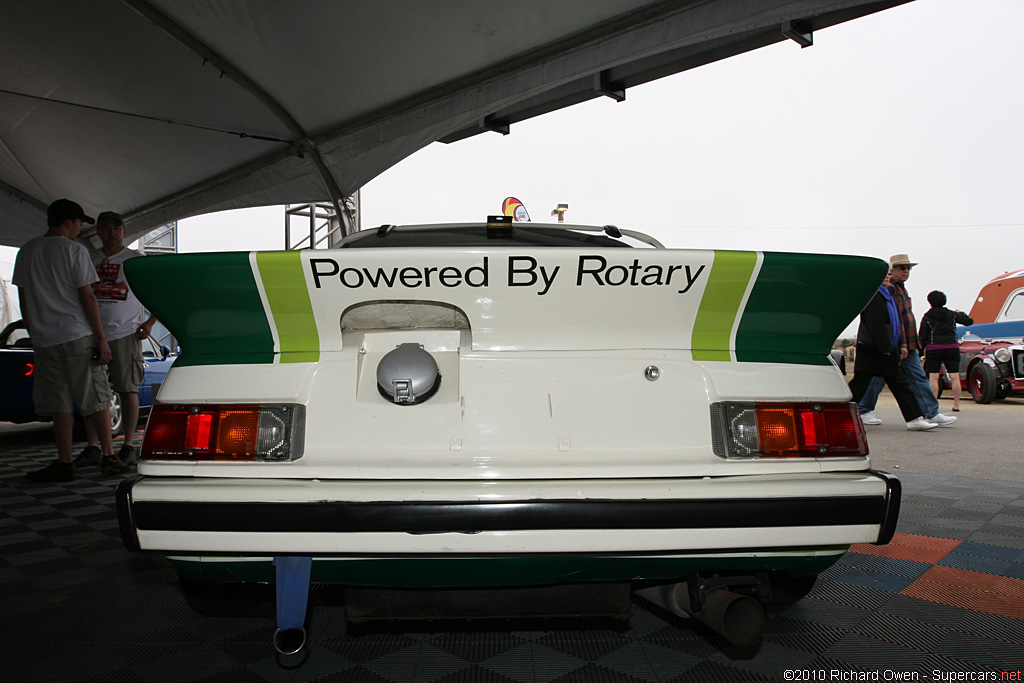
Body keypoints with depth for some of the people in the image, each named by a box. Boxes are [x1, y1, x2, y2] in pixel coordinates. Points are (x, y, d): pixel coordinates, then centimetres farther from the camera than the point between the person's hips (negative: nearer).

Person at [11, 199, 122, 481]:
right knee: (96, 398, 2)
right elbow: (87, 298, -8)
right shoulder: (74, 250, -5)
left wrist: (34, 335, 22)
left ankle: (65, 463, 4)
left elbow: (24, 299, 14)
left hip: (44, 339, 4)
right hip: (78, 336, -4)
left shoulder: (26, 252, 11)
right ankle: (108, 457, 3)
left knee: (60, 404, 5)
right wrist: (101, 338, -6)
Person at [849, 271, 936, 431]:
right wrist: (884, 348, -20)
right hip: (871, 350, -10)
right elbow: (875, 324, -20)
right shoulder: (871, 295, -14)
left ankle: (914, 419, 10)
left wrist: (901, 343, 16)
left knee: (900, 383, 8)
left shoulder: (887, 295, 18)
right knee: (860, 384, -5)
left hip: (886, 350, 10)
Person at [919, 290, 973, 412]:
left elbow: (922, 336, -2)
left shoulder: (927, 317, 1)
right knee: (955, 377, 4)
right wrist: (961, 313, 34)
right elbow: (969, 321, 17)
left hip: (933, 349, -2)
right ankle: (956, 405, 4)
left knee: (933, 378, -2)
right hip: (952, 348, 2)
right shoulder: (952, 314, 7)